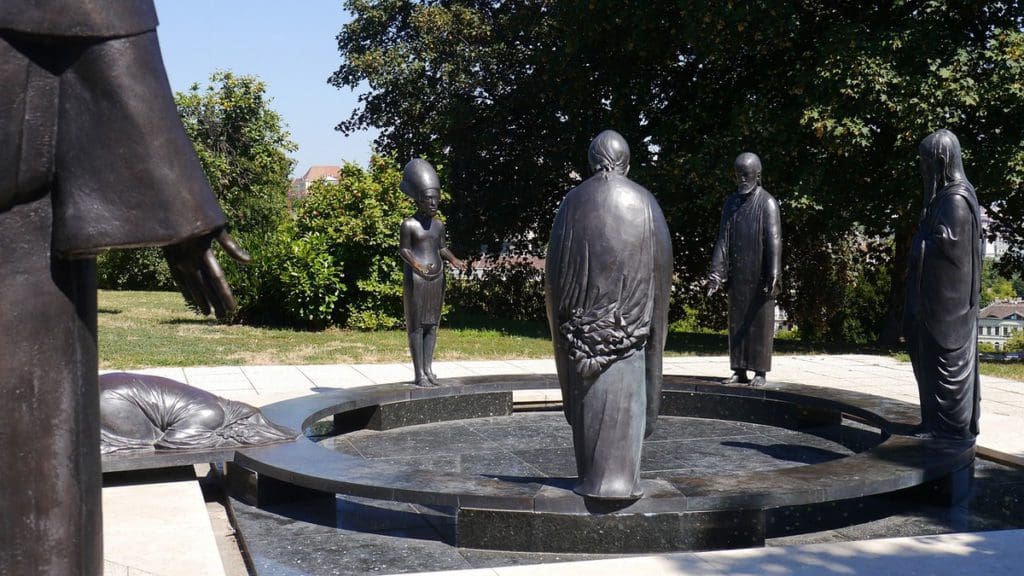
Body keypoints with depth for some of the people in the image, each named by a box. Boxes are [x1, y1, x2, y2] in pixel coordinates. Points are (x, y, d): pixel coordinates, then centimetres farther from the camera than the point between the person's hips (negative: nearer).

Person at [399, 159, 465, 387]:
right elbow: (403, 249, -7)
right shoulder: (409, 224, -8)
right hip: (415, 279, -6)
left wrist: (454, 260, -2)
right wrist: (414, 264, -24)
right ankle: (419, 373, 0)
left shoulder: (439, 224, 10)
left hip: (437, 277, 6)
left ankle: (428, 368, 15)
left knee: (432, 323, 8)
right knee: (416, 325, -2)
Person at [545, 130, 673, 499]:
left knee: (588, 392, 8)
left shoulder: (574, 202, 2)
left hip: (585, 313, 1)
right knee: (627, 392, 1)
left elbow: (557, 262, 2)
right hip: (631, 316, -1)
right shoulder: (644, 202, 1)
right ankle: (621, 478, -2)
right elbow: (662, 261, -1)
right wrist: (654, 311, 8)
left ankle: (591, 477, 11)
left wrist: (562, 313, 10)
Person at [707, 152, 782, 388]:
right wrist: (716, 273, -1)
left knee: (760, 322, 0)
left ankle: (760, 371, 5)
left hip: (759, 276, -5)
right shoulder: (731, 202, 10)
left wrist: (774, 275, -21)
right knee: (737, 321, 6)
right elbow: (723, 239, 7)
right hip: (737, 276, 5)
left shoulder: (767, 203, -5)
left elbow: (774, 240, -12)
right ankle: (739, 370, 12)